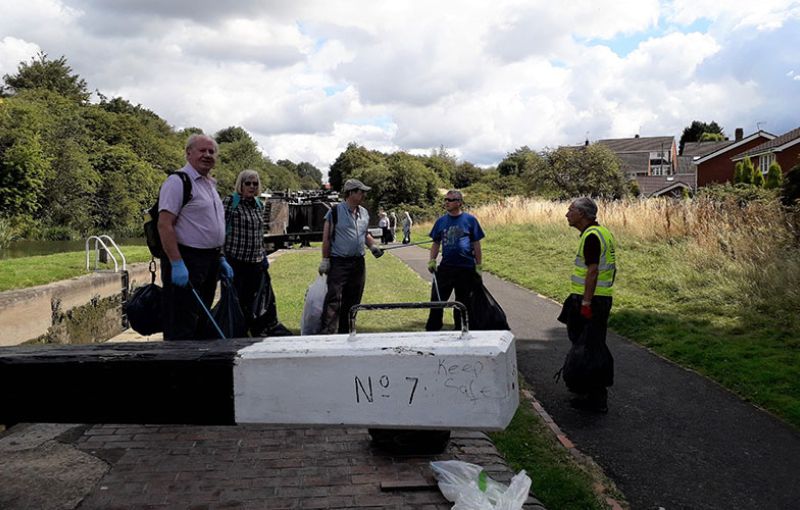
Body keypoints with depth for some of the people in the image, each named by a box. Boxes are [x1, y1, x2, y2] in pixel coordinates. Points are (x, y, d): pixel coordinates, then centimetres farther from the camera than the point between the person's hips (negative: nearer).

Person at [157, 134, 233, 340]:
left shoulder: (210, 184, 18)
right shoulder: (178, 181, -11)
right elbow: (164, 225, -19)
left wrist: (220, 258, 20)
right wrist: (176, 264, -25)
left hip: (210, 262, 9)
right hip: (186, 261, -9)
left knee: (201, 322, 16)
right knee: (181, 330, -7)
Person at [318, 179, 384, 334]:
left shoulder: (364, 213, 13)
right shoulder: (336, 211, -7)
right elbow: (326, 237, -7)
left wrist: (373, 246, 6)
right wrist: (325, 260, -10)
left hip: (358, 263, 7)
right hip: (339, 262, -6)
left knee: (352, 301, 10)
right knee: (333, 299, -12)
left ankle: (345, 332, 20)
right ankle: (327, 332, -14)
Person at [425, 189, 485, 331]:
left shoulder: (470, 220, -2)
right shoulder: (441, 221, 6)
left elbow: (476, 244, 1)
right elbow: (436, 243, 13)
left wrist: (478, 265, 0)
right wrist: (432, 260, 0)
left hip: (466, 268, -2)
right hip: (445, 267, 2)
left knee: (462, 303, 9)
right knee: (437, 299, 0)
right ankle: (431, 330, 9)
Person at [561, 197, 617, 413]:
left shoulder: (591, 236, -16)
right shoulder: (602, 232, 15)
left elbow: (592, 271, -22)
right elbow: (612, 268, 20)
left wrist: (586, 302, -23)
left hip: (590, 300, -10)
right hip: (602, 297, 10)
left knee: (591, 348, -4)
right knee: (595, 347, 17)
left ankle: (596, 399, 2)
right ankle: (594, 393, 28)